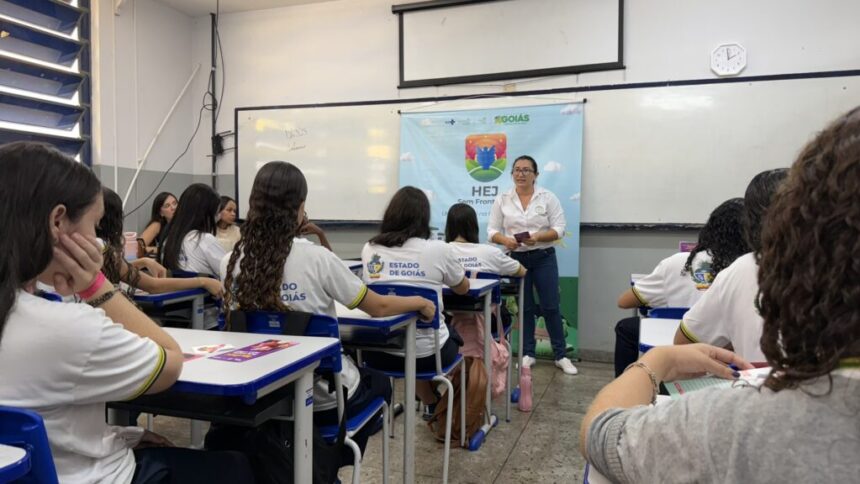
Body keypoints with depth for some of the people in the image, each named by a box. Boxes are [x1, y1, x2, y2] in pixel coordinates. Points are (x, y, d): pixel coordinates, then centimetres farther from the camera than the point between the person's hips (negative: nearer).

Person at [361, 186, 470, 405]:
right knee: (455, 336, 32)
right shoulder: (438, 250, -11)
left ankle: (431, 404, 54)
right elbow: (463, 288, 8)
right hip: (427, 353, -3)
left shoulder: (369, 250, -2)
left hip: (379, 354, 3)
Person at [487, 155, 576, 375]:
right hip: (516, 259, 1)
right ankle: (527, 354, 21)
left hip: (544, 258, -1)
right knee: (524, 308, 10)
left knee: (551, 306, 2)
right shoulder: (502, 200, 2)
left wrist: (537, 237, -22)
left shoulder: (548, 197, -2)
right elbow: (492, 230, 0)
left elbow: (559, 229, -6)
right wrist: (505, 240, -20)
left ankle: (561, 355, 13)